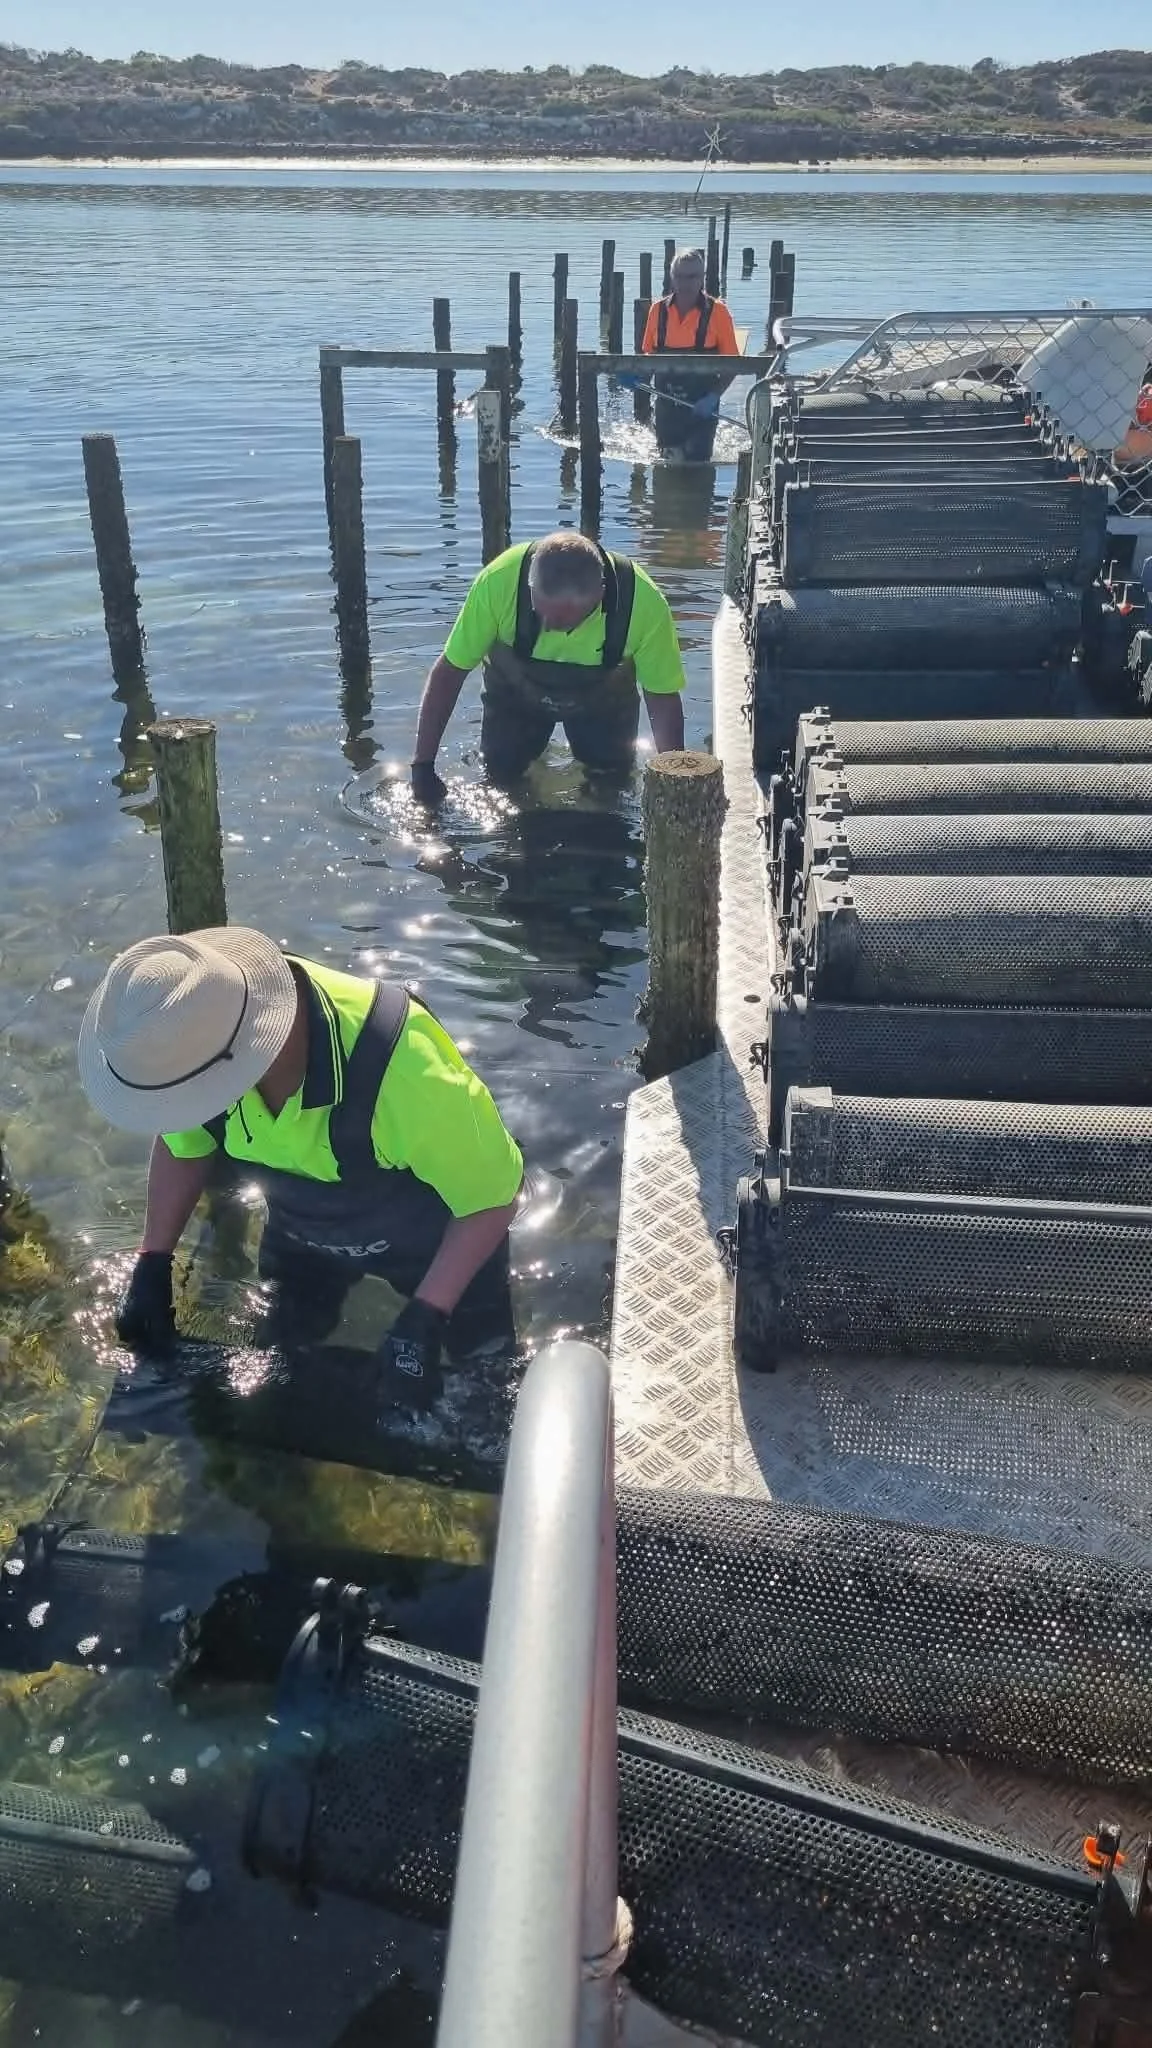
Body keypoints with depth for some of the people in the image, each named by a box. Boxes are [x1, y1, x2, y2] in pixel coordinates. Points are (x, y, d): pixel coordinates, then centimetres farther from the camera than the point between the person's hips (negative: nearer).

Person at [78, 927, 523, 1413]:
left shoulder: (399, 1063, -46)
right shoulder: (196, 1045, -30)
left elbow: (493, 1195, -29)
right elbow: (182, 1141, -4)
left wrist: (424, 1321, -33)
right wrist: (153, 1265, -10)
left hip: (435, 1228, -4)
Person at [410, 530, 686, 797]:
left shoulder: (645, 602, -38)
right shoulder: (499, 581, -39)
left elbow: (663, 698, -22)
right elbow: (449, 671, -27)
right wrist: (423, 766, -25)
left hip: (603, 700, 0)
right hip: (514, 691, 0)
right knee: (501, 774, -7)